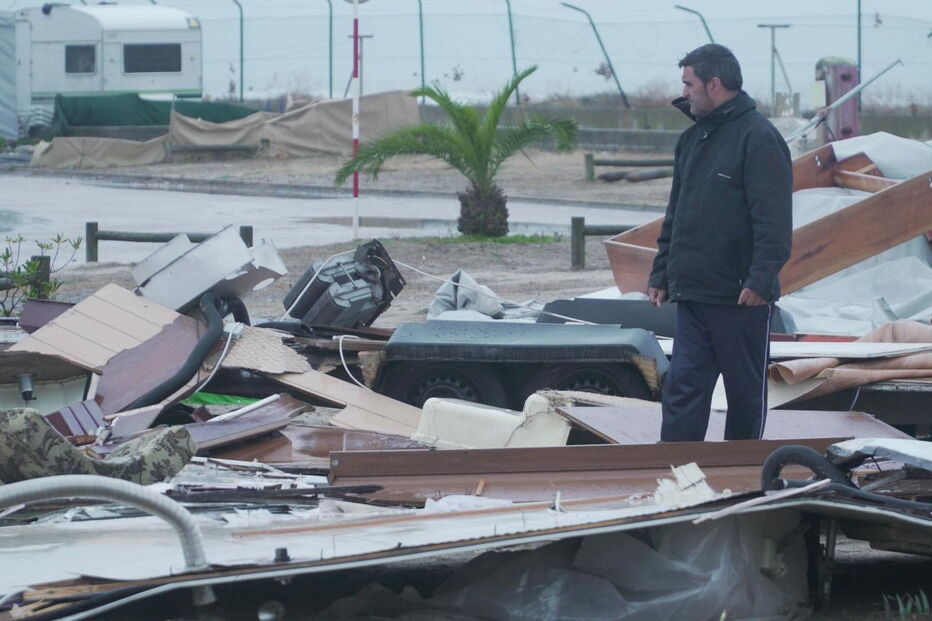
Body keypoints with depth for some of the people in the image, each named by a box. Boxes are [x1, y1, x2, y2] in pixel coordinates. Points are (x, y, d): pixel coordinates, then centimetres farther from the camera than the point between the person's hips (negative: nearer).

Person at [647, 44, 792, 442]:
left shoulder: (758, 138, -10)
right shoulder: (692, 139, 16)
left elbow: (773, 219, -18)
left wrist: (760, 278, -25)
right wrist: (661, 274, 18)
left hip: (741, 297, -8)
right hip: (692, 296, 8)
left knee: (746, 392, 5)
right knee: (683, 387, 2)